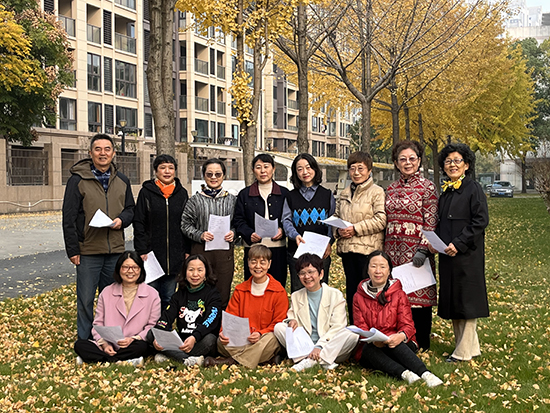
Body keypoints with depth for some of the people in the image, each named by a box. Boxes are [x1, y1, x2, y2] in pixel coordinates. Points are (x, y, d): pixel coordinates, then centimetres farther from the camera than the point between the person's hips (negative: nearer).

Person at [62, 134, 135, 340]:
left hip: (115, 250, 4)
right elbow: (69, 218, -4)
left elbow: (130, 209, 17)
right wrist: (72, 249, -8)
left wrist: (122, 219, -7)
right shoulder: (78, 180, -4)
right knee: (86, 299, 3)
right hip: (88, 251, -4)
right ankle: (85, 341, 18)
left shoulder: (122, 180, 9)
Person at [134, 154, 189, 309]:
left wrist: (187, 251, 4)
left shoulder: (182, 193, 8)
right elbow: (139, 223, -2)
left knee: (168, 297, 10)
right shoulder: (146, 192, 1)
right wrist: (141, 251, -9)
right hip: (152, 253, -2)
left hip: (175, 255, 2)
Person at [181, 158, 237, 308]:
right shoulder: (195, 200, 3)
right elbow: (185, 224, 2)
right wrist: (200, 235, -13)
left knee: (223, 295, 6)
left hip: (225, 252, 2)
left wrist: (233, 233, -6)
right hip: (201, 251, -1)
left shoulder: (232, 199, 9)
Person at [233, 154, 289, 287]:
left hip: (277, 248, 1)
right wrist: (249, 234, -12)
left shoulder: (284, 193, 10)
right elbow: (238, 220, 6)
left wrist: (283, 230, -9)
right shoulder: (244, 194, 10)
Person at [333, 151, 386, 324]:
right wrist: (338, 230, -1)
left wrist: (355, 229, -16)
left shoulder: (377, 192, -3)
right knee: (351, 290, 12)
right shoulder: (345, 193, 17)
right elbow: (336, 217, 20)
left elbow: (381, 220, -13)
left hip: (368, 249, -6)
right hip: (346, 249, 6)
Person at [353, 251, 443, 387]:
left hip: (399, 346, -1)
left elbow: (407, 325, -1)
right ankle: (404, 373, -53)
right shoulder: (359, 297, 10)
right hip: (370, 349, 1)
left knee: (395, 344, -37)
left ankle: (426, 374, -52)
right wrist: (372, 339, -23)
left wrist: (401, 336, -28)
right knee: (369, 348, -36)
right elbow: (360, 328, 2)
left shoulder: (399, 294, 8)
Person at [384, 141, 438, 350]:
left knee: (418, 295, 1)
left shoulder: (427, 187, -3)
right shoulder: (392, 188, 13)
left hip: (416, 250, -5)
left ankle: (421, 344, 14)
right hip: (393, 250, 5)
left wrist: (423, 250, -17)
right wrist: (384, 250, 13)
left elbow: (431, 222, -8)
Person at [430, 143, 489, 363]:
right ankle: (469, 345, 23)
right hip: (447, 254, 8)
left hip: (467, 254, -8)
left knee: (466, 300, -2)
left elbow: (481, 221, -14)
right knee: (451, 300, 11)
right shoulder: (446, 192, 15)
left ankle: (464, 351, 7)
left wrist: (459, 244, -19)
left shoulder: (473, 189, -7)